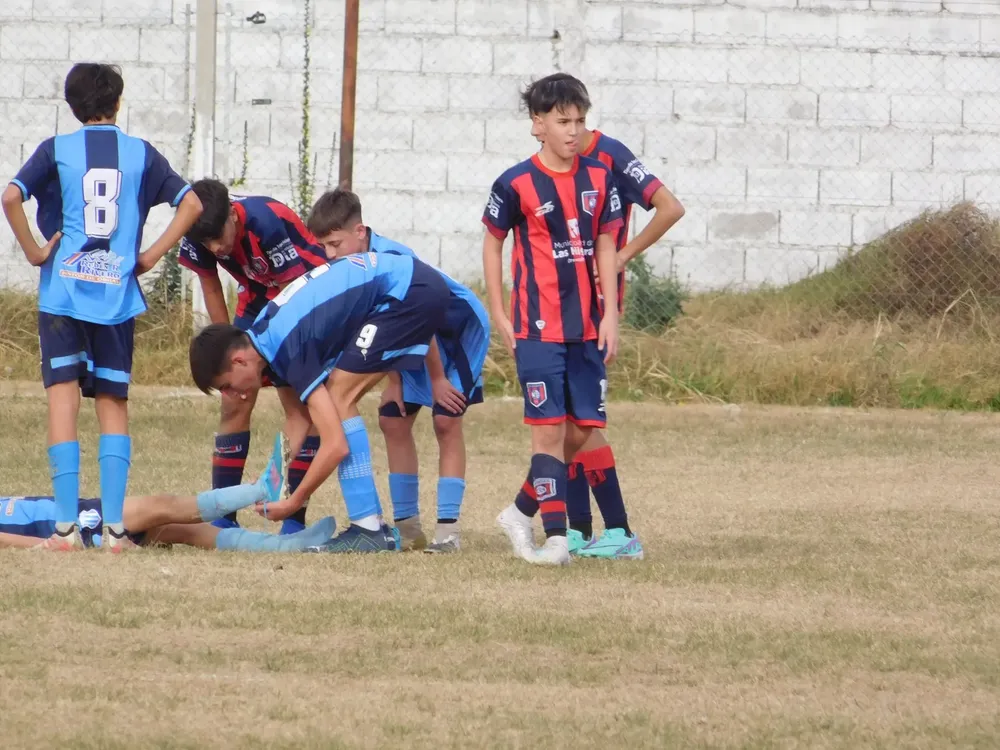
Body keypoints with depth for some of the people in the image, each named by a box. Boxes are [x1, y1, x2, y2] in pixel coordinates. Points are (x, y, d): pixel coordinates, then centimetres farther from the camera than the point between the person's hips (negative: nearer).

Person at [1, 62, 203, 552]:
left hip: (63, 292, -2)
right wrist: (152, 256, 5)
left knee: (63, 401, -2)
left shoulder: (57, 150, 1)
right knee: (114, 405, 9)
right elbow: (191, 204, 1)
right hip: (118, 295, 2)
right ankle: (115, 525, 2)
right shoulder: (140, 154, 6)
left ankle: (65, 525, -9)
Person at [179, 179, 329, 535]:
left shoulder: (266, 222, -36)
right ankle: (222, 516, -2)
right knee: (235, 403, -4)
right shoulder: (198, 237, -20)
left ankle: (296, 519, -10)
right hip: (258, 297, 5)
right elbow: (210, 285, -1)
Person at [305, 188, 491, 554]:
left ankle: (448, 527, -16)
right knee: (393, 418, 3)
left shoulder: (390, 259, -32)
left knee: (446, 420, -16)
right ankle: (406, 524, 8)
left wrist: (437, 378, -16)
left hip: (461, 324, -9)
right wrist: (393, 381, -2)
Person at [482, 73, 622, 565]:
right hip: (538, 328, -5)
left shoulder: (599, 178, 6)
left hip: (587, 328, 5)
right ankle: (556, 537, -7)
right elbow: (492, 244, 4)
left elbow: (605, 247, 10)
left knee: (581, 431, 5)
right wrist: (500, 316, 1)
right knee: (549, 428, -8)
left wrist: (610, 316, 4)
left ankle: (521, 513, 22)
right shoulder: (517, 184, -6)